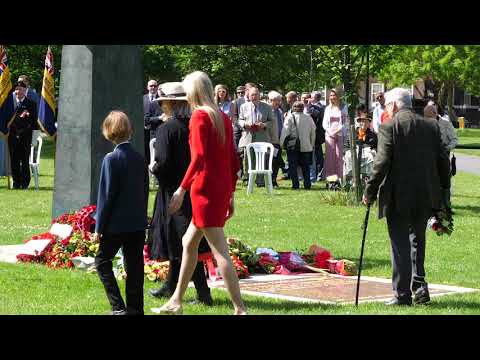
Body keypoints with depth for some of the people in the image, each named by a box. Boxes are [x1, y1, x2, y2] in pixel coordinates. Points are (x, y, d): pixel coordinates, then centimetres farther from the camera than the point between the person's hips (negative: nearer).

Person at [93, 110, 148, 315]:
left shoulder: (111, 159, -13)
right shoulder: (139, 158, 4)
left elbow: (106, 195, -12)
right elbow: (145, 192, 11)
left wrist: (99, 227, -7)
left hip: (116, 223, -6)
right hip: (138, 223, 6)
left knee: (102, 261, 6)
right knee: (134, 267, 10)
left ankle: (118, 307, -4)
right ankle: (135, 309, 11)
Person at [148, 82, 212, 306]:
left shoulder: (167, 129, -15)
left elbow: (163, 163, -20)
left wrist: (153, 168, 2)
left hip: (174, 192, -7)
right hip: (194, 190, 7)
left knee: (185, 246, -2)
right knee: (179, 244, 17)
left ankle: (203, 293, -5)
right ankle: (170, 287, 29)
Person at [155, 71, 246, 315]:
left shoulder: (199, 116, -10)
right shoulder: (223, 117, 13)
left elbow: (199, 157, -20)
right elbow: (234, 161, 16)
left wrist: (182, 189, -21)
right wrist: (230, 194, 21)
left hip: (205, 189, -9)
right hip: (223, 189, 9)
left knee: (220, 251, -10)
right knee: (189, 241, 20)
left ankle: (239, 309, -13)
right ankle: (176, 301, 28)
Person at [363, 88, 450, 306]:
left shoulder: (389, 128, -9)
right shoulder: (431, 126, 6)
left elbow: (382, 163, -15)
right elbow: (443, 161, 8)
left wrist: (370, 193, -7)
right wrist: (444, 190, 17)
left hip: (398, 197, -5)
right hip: (426, 197, 5)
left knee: (400, 246, 2)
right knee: (417, 241, 21)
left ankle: (402, 295, 3)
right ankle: (420, 287, 16)